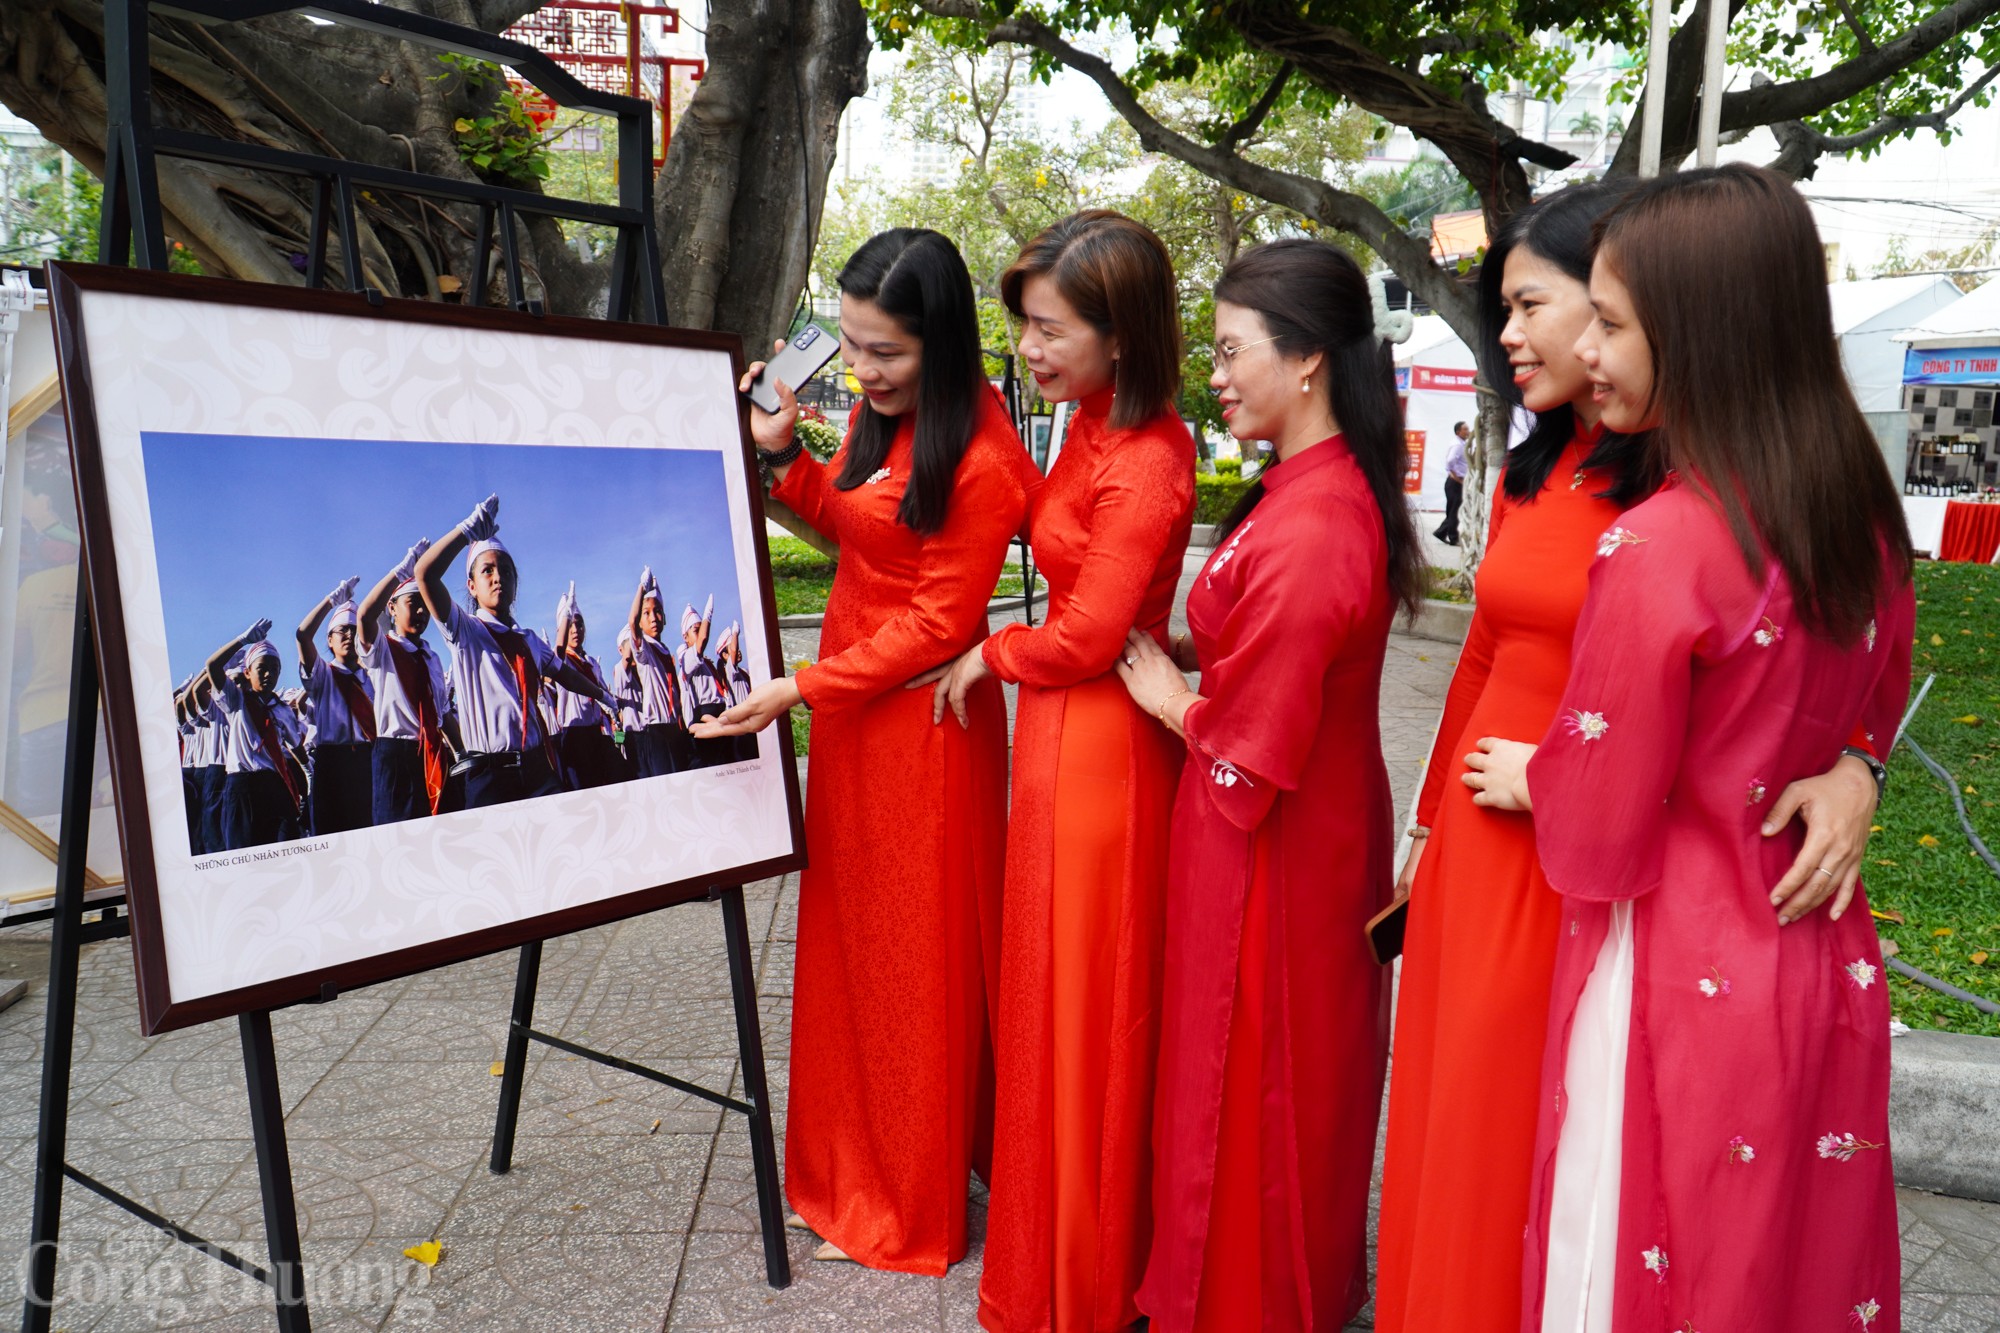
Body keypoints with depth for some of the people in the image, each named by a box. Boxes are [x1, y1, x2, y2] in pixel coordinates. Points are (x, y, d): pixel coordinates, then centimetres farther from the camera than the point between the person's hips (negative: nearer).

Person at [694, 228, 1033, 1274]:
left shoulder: (978, 460, -20)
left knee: (910, 952, 7)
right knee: (848, 938, 19)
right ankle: (850, 1167, 39)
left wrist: (799, 689, -22)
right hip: (851, 706, 9)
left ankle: (908, 1206, 29)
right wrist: (780, 453, 3)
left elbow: (939, 623, -20)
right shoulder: (879, 416, 5)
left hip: (922, 719, -8)